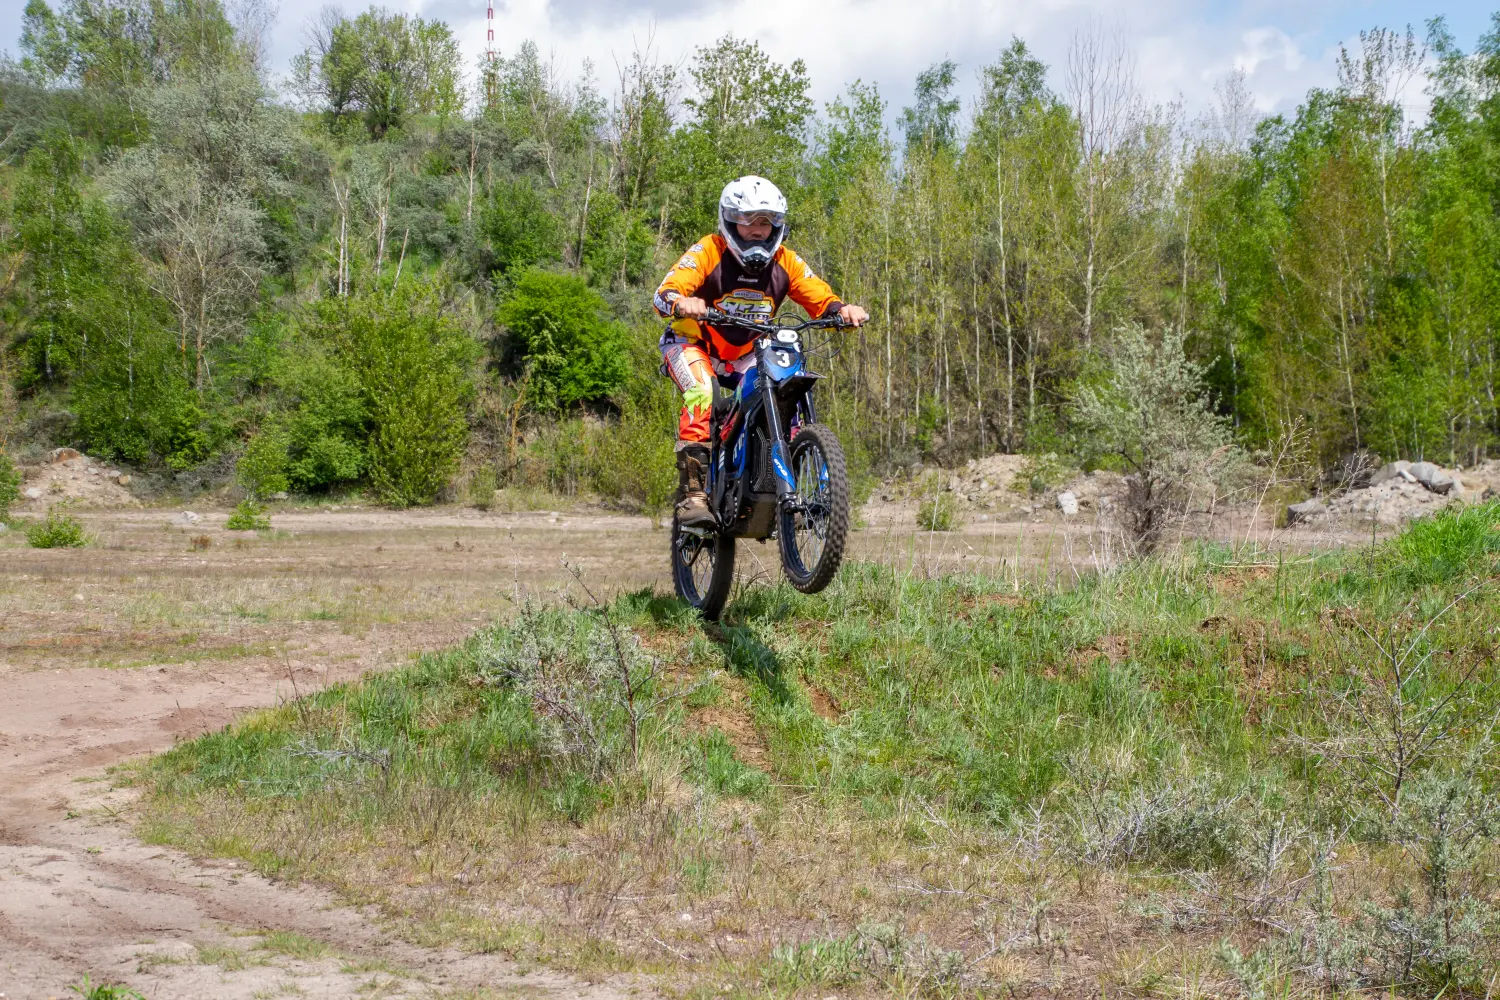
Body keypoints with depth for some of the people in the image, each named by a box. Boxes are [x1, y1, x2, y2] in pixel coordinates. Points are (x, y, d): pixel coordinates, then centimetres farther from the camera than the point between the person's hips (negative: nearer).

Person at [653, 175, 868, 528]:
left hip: (747, 354, 5)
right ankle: (692, 492, -36)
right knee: (701, 394, -33)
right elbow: (664, 292, -30)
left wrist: (843, 310, -33)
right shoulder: (708, 252, -19)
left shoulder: (786, 262, -7)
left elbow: (822, 300, -9)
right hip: (692, 343, -4)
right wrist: (681, 303, -55)